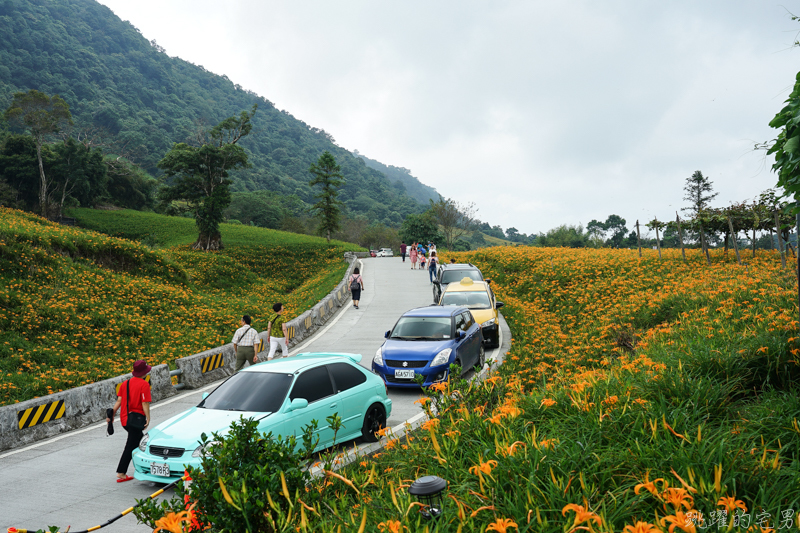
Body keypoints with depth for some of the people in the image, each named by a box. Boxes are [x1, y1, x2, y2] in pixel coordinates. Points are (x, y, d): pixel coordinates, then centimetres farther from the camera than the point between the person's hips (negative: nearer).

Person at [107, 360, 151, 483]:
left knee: (140, 440, 22)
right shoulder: (144, 384, -12)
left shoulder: (125, 383, 8)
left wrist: (112, 414, 9)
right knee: (131, 446, -2)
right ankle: (121, 474, -1)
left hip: (124, 419, 8)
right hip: (136, 419, -8)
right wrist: (148, 418, -11)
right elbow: (145, 404, -16)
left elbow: (119, 400, 5)